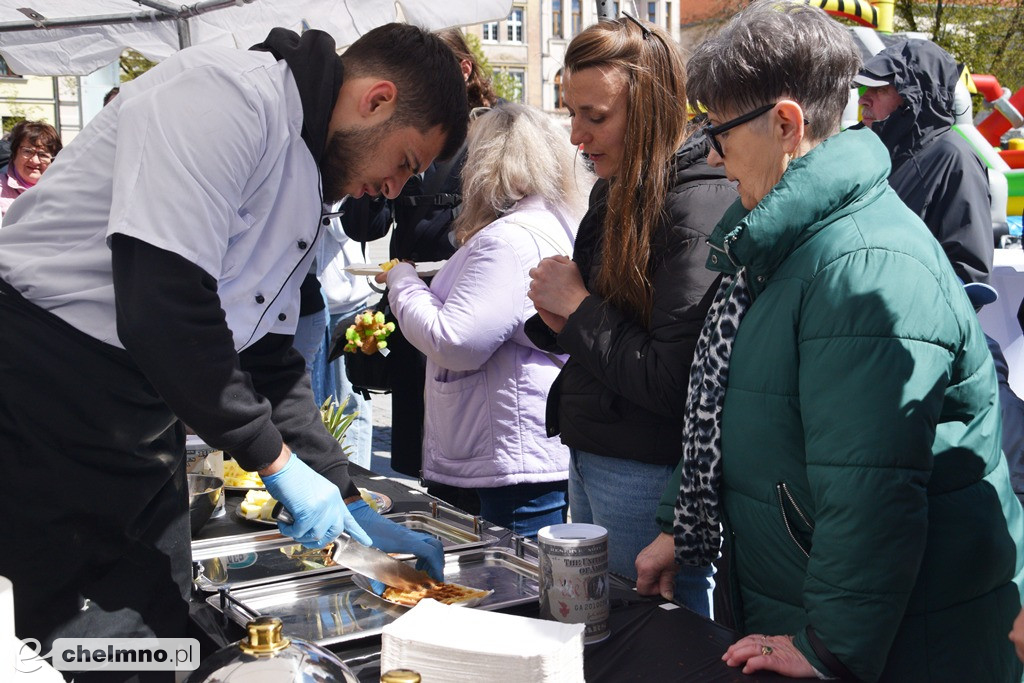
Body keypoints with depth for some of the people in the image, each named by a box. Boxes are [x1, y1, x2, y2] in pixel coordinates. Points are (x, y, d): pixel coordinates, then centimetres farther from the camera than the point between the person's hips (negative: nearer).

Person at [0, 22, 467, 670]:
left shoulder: (308, 193, 14)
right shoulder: (228, 92, -17)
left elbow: (269, 354, 19)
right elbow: (162, 307, -25)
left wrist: (348, 501, 13)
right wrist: (277, 462, -15)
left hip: (145, 415, 9)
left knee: (163, 628, 13)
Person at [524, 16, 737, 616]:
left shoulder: (700, 210, -20)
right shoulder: (614, 191, 8)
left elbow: (672, 382, -25)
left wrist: (579, 306, -15)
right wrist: (559, 318, -3)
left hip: (650, 473, -9)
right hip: (590, 454, 9)